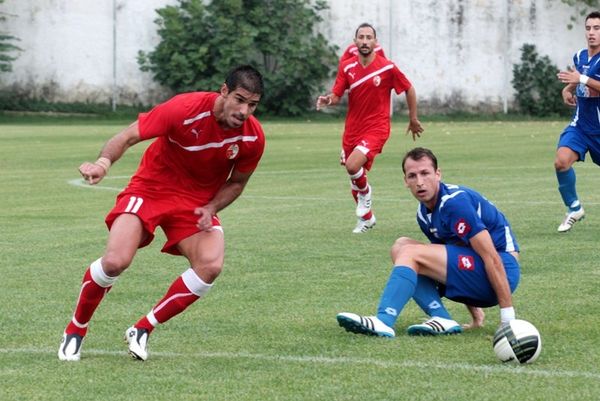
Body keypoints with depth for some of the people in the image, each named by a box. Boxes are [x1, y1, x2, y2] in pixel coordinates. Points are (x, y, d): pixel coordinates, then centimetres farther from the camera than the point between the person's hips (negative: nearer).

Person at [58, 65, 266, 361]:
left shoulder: (253, 137, -12)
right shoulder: (185, 109, -25)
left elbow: (236, 182, 7)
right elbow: (128, 137, -22)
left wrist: (210, 208, -11)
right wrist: (104, 161, -43)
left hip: (198, 202, 3)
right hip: (150, 189, -3)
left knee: (211, 265, -24)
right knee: (115, 261, -23)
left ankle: (143, 330, -5)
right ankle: (76, 329, 6)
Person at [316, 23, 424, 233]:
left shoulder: (387, 68, -10)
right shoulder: (347, 67, -1)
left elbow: (409, 89, 3)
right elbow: (336, 96, -3)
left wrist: (413, 119, 8)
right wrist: (327, 99, -27)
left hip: (376, 128, -5)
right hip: (352, 128, 5)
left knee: (353, 166, -26)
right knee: (353, 177, 12)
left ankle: (365, 193, 7)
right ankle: (366, 218, 36)